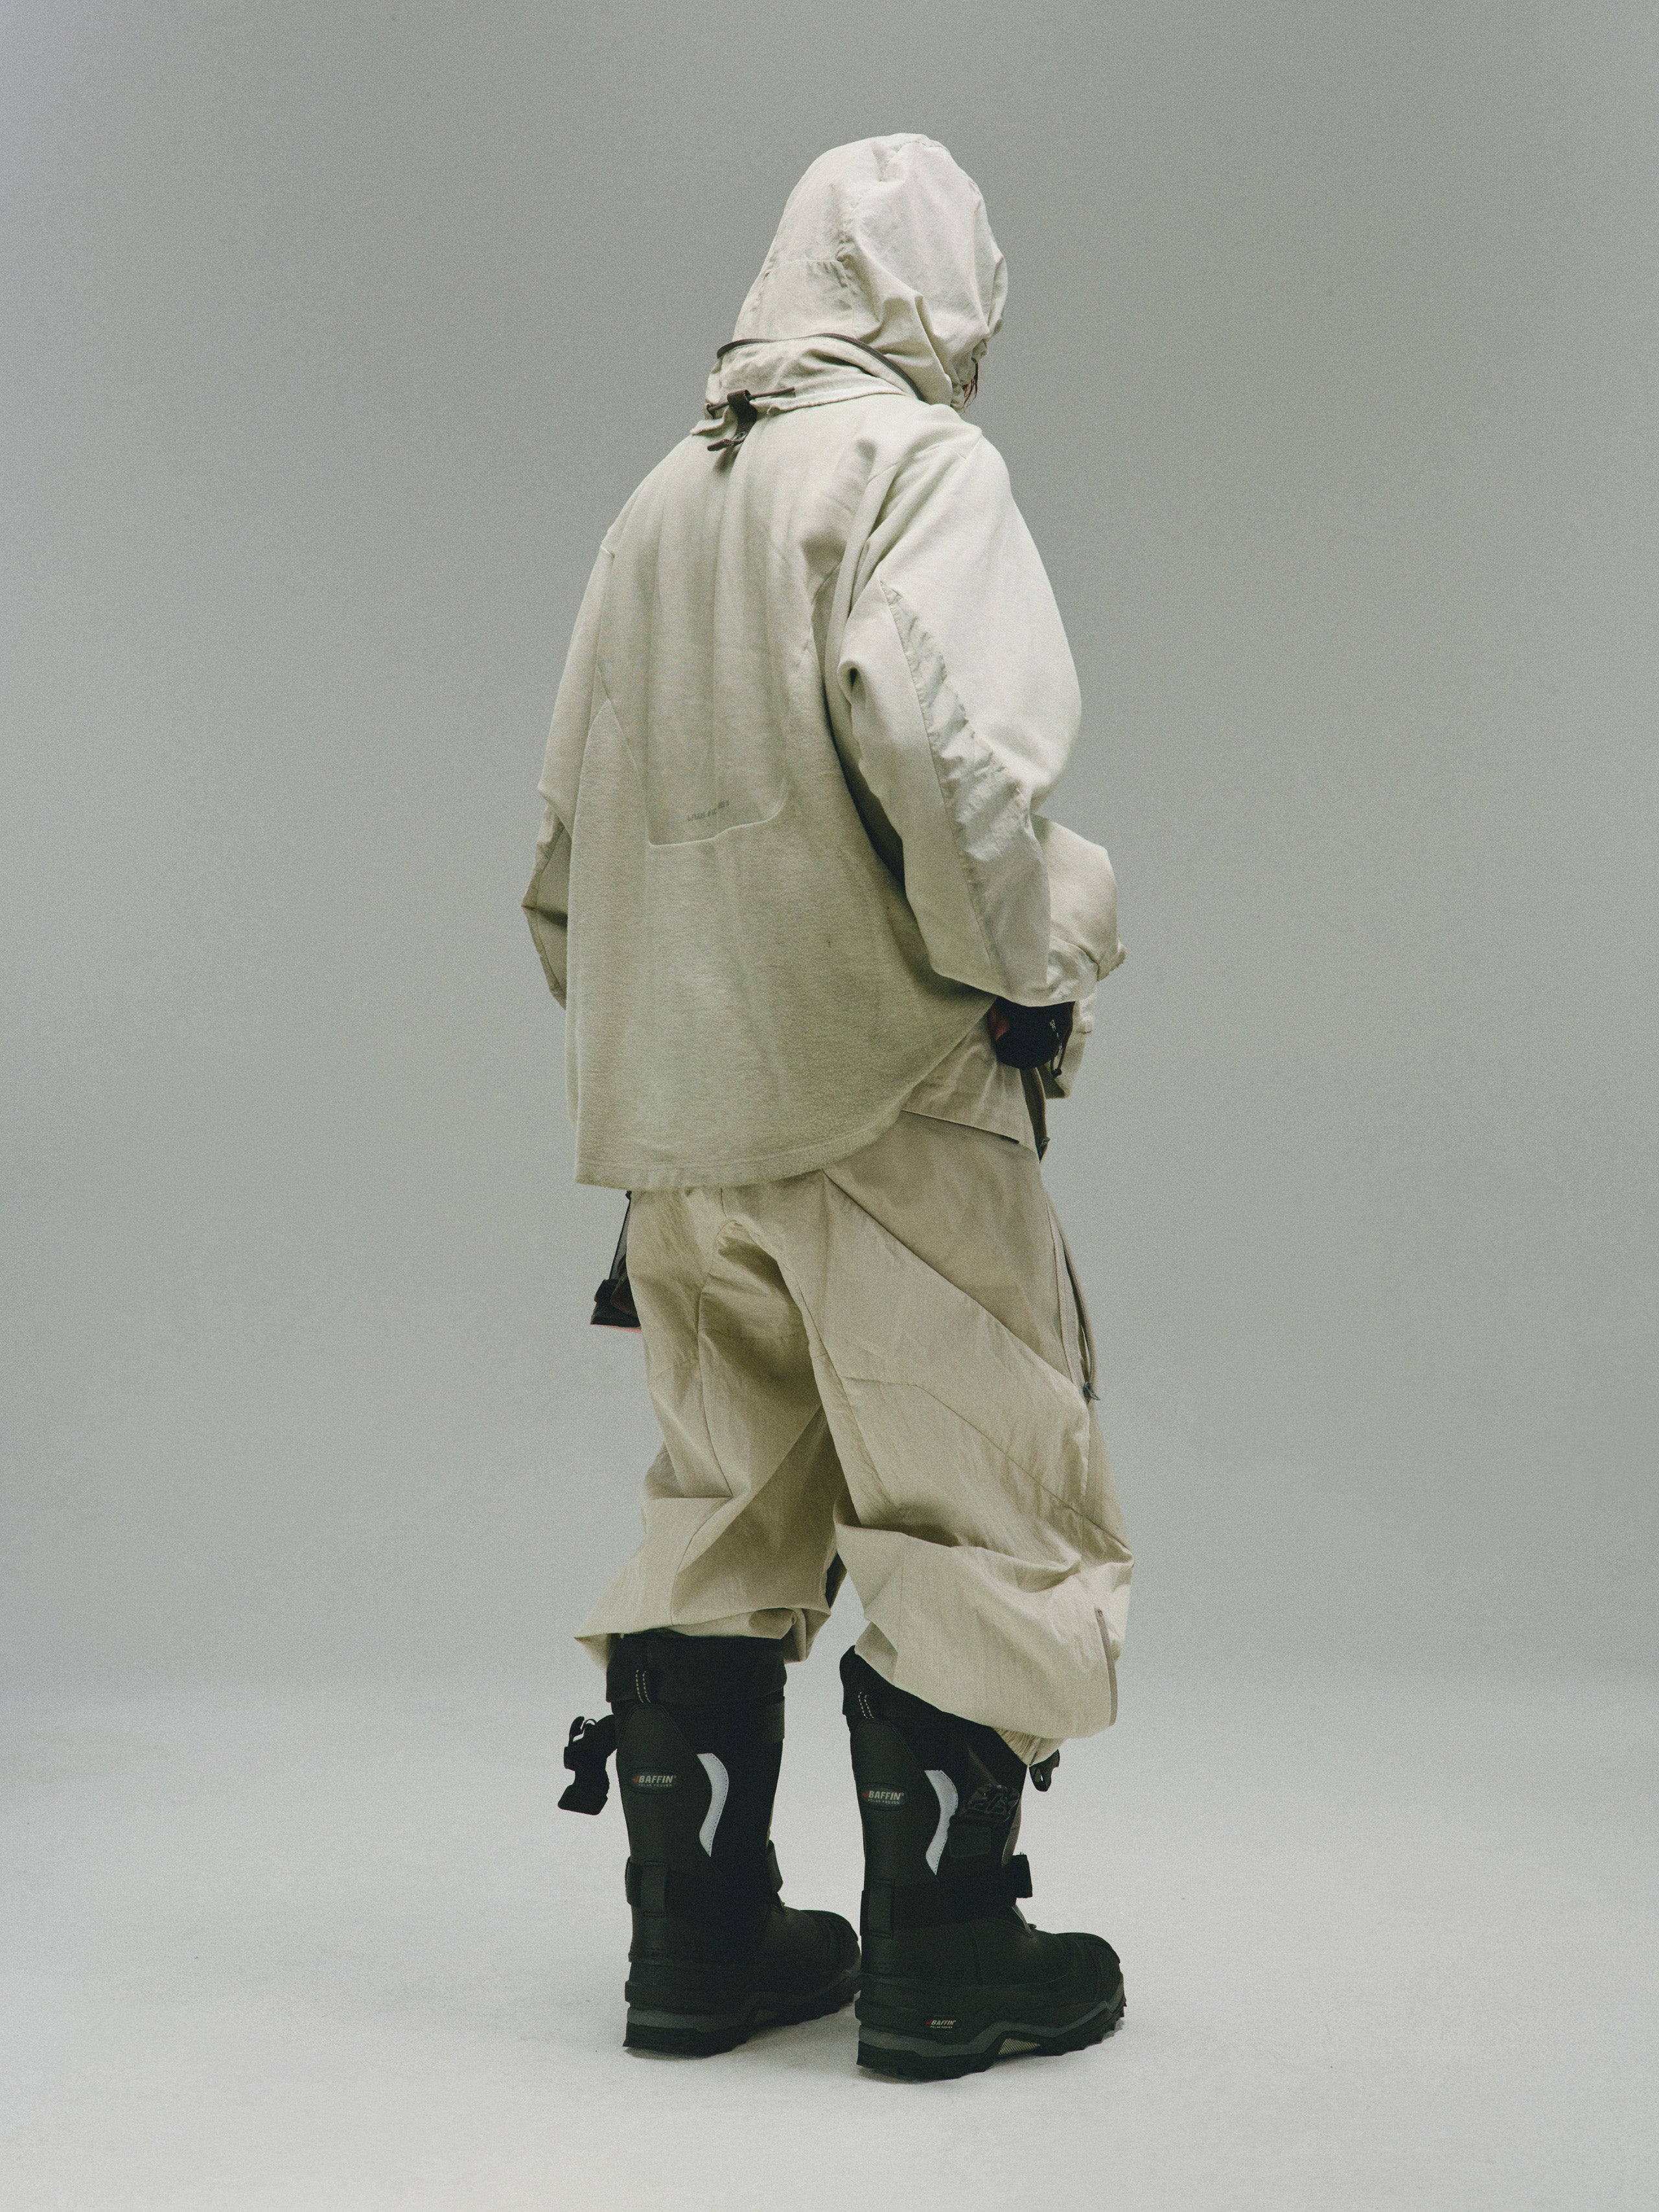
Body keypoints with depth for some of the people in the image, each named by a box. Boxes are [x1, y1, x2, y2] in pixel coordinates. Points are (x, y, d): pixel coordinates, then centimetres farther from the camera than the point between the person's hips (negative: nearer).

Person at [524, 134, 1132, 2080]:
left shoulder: (660, 499, 17)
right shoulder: (918, 461, -5)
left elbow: (569, 836, 19)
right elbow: (928, 725, -25)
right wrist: (1029, 961, -12)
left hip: (680, 1115, 7)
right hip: (886, 1090, -7)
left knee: (721, 1514, 15)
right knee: (974, 1508, 4)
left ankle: (697, 1940, 21)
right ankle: (942, 1962, 10)